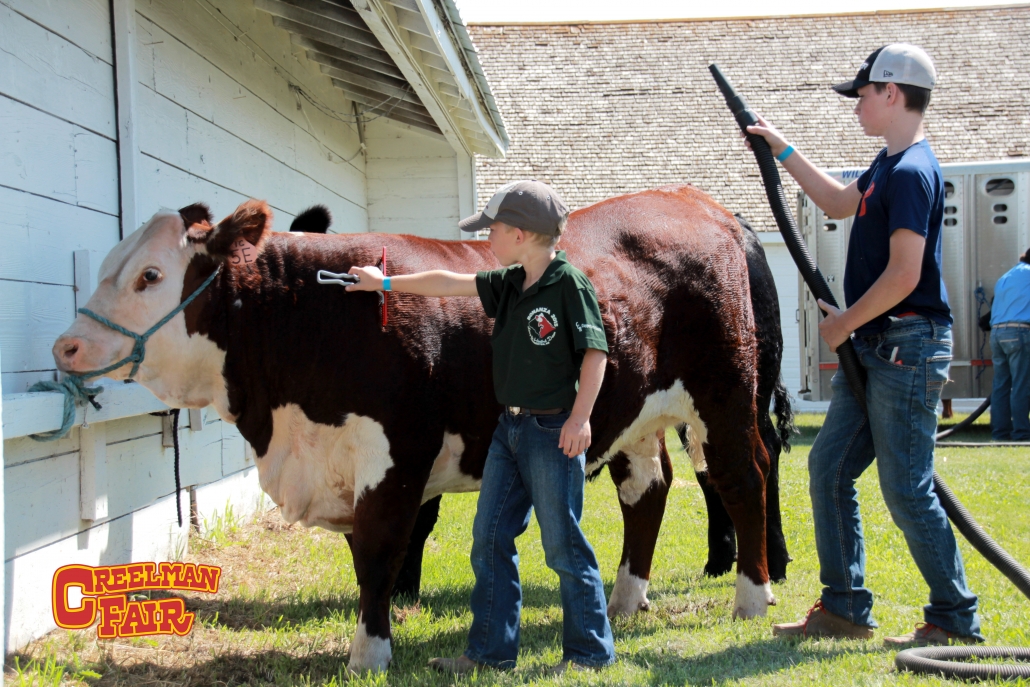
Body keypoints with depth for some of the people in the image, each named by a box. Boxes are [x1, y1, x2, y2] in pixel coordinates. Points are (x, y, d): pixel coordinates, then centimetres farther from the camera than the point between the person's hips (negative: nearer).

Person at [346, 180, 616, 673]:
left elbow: (595, 351, -15)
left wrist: (580, 415, -21)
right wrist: (386, 283, 22)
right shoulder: (509, 284, 9)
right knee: (490, 538, 10)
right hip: (509, 428, 8)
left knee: (563, 545, -1)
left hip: (553, 431, -8)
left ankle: (590, 652, 12)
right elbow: (448, 283, 17)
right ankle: (491, 651, 19)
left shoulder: (570, 284, -13)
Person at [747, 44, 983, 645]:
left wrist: (844, 322, -10)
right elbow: (841, 203, 33)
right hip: (873, 348, 10)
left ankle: (957, 622, 7)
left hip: (909, 348, -10)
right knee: (830, 468, 12)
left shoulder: (913, 172, -17)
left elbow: (904, 274, -23)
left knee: (907, 491, -5)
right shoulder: (889, 165, 14)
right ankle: (845, 609, 19)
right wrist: (781, 149, 33)